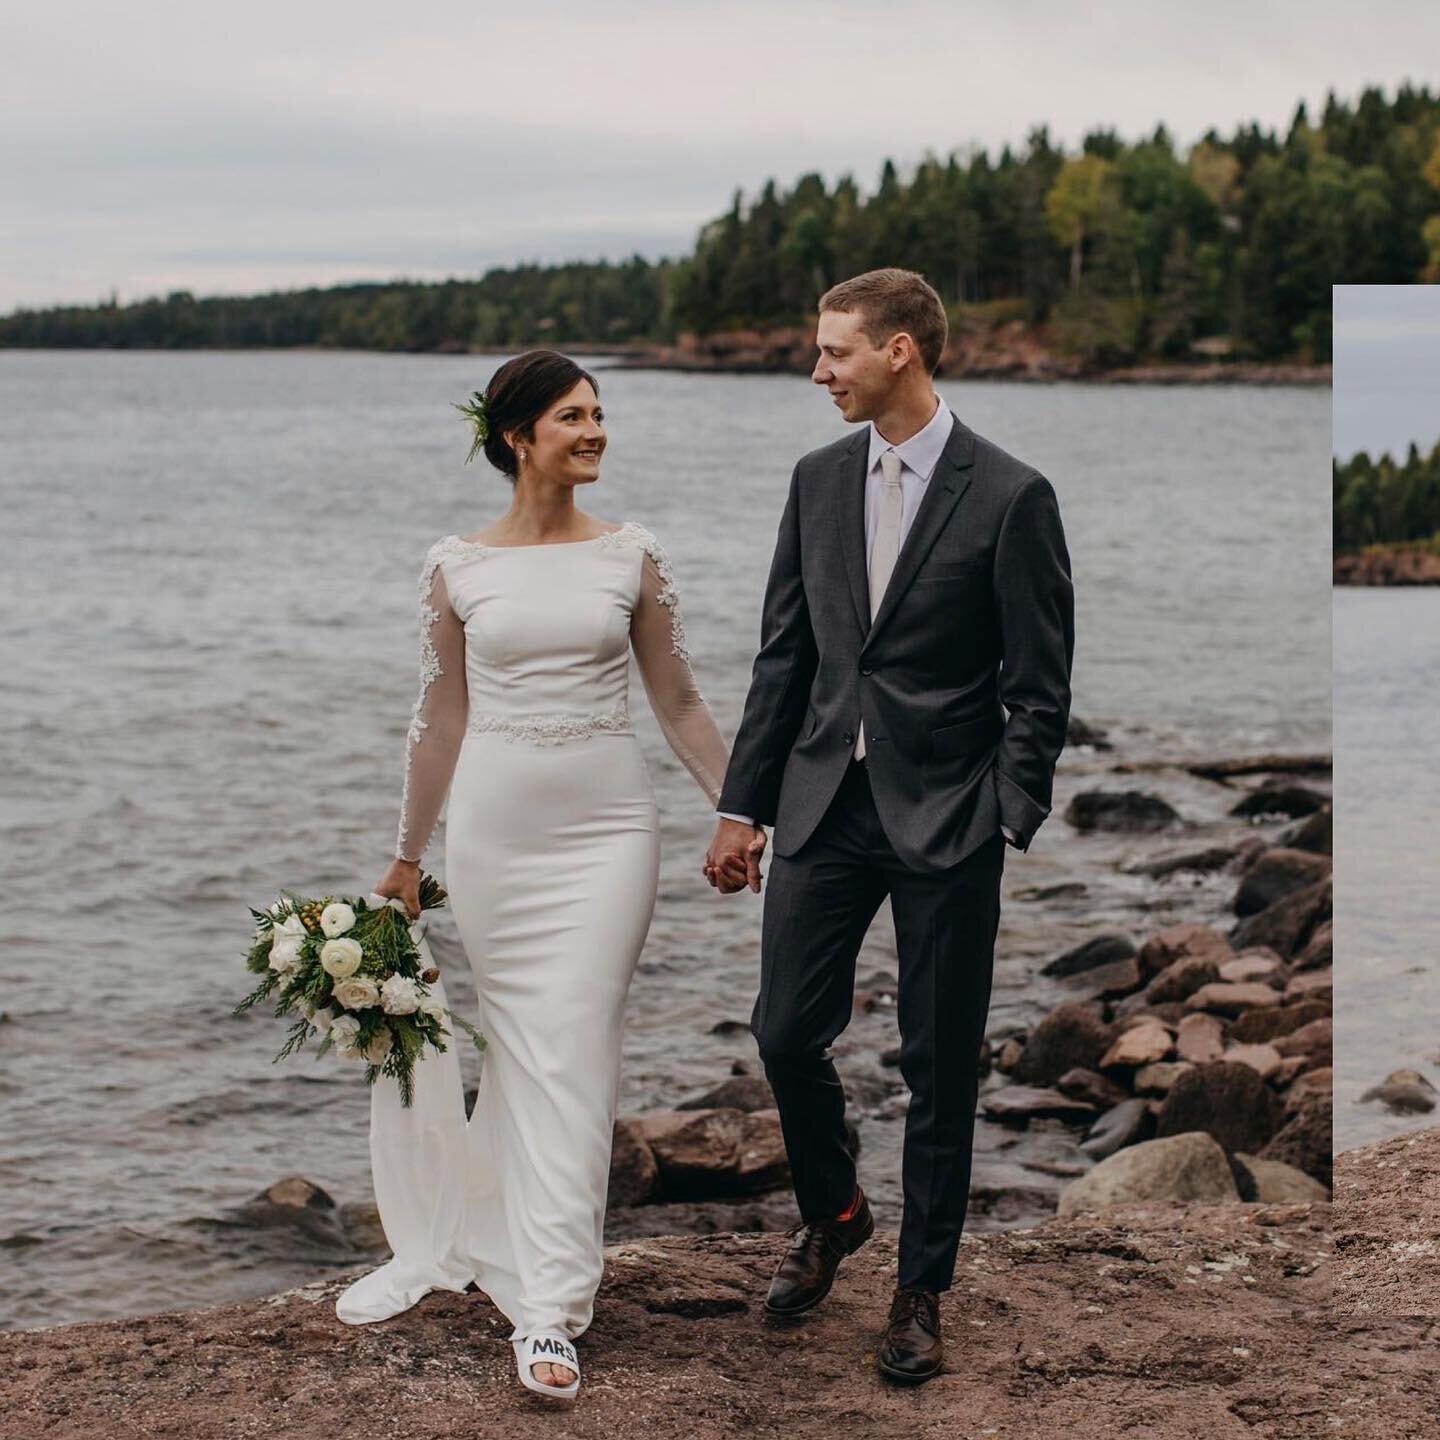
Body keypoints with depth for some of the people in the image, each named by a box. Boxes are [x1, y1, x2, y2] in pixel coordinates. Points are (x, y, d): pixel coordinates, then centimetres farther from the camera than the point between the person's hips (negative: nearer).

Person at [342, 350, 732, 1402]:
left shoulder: (633, 557, 1)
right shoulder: (458, 567, 2)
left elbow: (678, 702, 8)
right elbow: (442, 717, 10)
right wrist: (408, 854, 14)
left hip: (606, 824, -1)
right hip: (493, 826, 1)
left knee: (572, 1054, -4)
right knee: (521, 1045, 7)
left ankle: (549, 1306, -1)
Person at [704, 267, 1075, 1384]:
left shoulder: (1010, 496, -8)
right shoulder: (819, 480, 8)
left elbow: (1039, 690, -6)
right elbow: (784, 655, 10)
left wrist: (1011, 830, -12)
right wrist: (742, 806, 8)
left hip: (946, 818, -4)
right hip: (827, 802, 4)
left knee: (940, 1069, 5)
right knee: (786, 1032, 4)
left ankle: (922, 1290, 20)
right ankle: (832, 1211, 33)